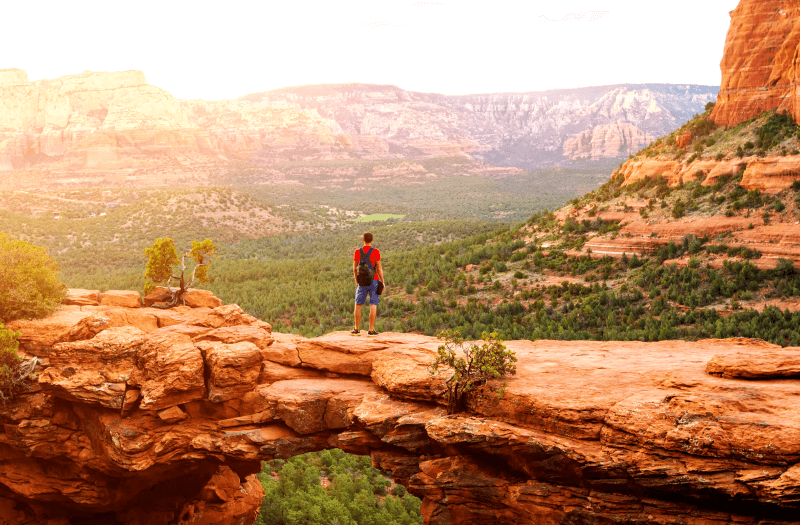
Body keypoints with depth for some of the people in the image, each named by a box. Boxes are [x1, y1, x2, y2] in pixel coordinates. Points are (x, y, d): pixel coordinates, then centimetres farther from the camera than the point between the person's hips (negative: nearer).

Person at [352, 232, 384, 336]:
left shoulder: (357, 252, 0)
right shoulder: (376, 252, -8)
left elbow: (354, 268, 5)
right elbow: (379, 268, -10)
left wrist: (356, 281, 18)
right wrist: (383, 282, -2)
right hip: (374, 281, -2)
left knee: (358, 305, 11)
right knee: (373, 306, 0)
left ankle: (357, 329, 10)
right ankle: (371, 330, -2)